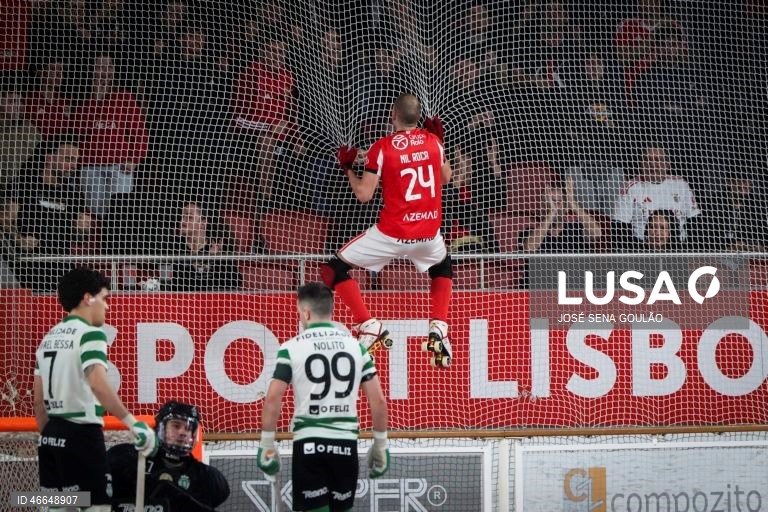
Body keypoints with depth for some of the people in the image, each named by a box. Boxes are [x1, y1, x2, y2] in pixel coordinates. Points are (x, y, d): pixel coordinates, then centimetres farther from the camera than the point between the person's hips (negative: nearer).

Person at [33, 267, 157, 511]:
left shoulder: (50, 337, 14)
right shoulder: (89, 333, -11)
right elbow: (98, 385, -27)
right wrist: (133, 423, -27)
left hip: (52, 436, 8)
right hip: (81, 434, -8)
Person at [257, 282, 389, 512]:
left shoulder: (292, 348, -3)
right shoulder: (356, 346, 7)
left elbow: (272, 399, -8)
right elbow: (378, 401, 5)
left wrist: (266, 444, 1)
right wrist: (380, 444, 15)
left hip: (309, 443, -3)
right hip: (346, 443, 3)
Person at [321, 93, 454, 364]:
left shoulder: (382, 147, -11)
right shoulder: (433, 141, 2)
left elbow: (364, 194, -10)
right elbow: (445, 178, 19)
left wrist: (348, 168, 6)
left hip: (391, 234, -4)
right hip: (429, 233, 4)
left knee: (335, 269, 10)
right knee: (442, 267, 36)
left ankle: (368, 325, -2)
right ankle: (439, 327, 15)